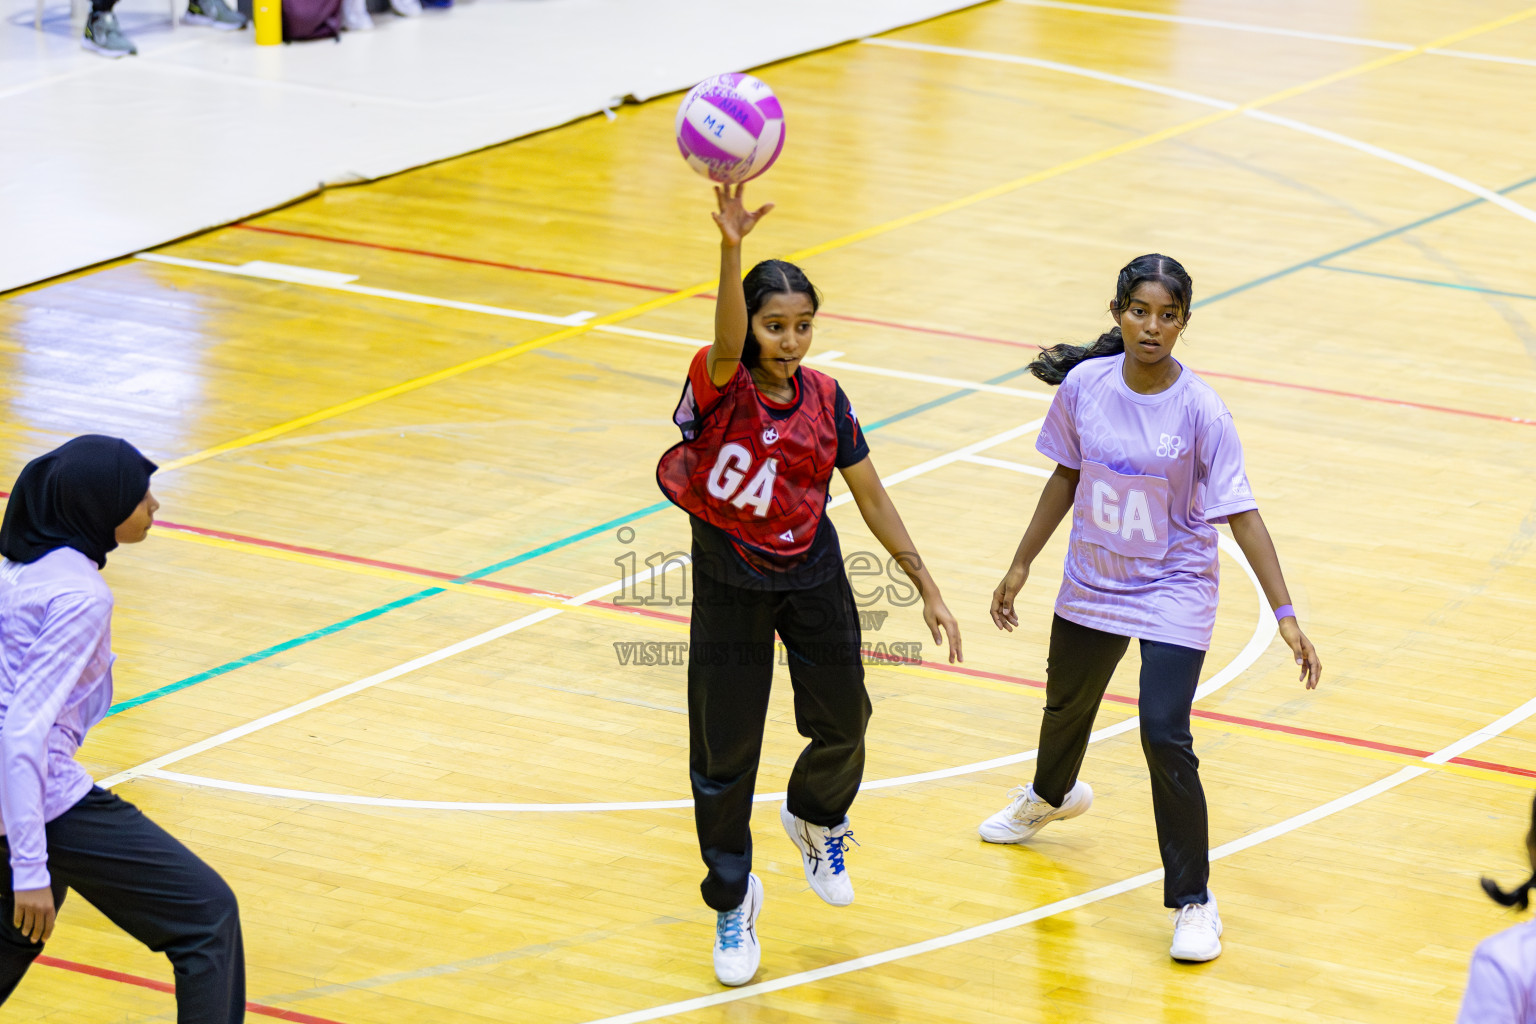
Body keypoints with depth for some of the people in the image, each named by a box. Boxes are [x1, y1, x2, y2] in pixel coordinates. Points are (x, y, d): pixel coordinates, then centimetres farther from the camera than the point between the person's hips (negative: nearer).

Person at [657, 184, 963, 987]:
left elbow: (872, 498, 1)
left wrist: (927, 588, -1)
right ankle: (733, 904, 24)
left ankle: (815, 818, 45)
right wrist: (730, 248, -62)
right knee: (723, 756, 3)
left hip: (812, 576, 3)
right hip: (728, 585, -3)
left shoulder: (824, 399, -7)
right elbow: (727, 345, -44)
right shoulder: (720, 389, -19)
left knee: (842, 724, 9)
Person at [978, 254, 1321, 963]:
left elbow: (1241, 514, -19)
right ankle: (1052, 795, 62)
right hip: (1092, 583, 4)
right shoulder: (1085, 385, -11)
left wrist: (1285, 615, -24)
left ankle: (1193, 902, -2)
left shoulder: (1199, 411, -21)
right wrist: (1021, 565, 10)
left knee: (1165, 736, -18)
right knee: (1067, 705, 26)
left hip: (1174, 592, -4)